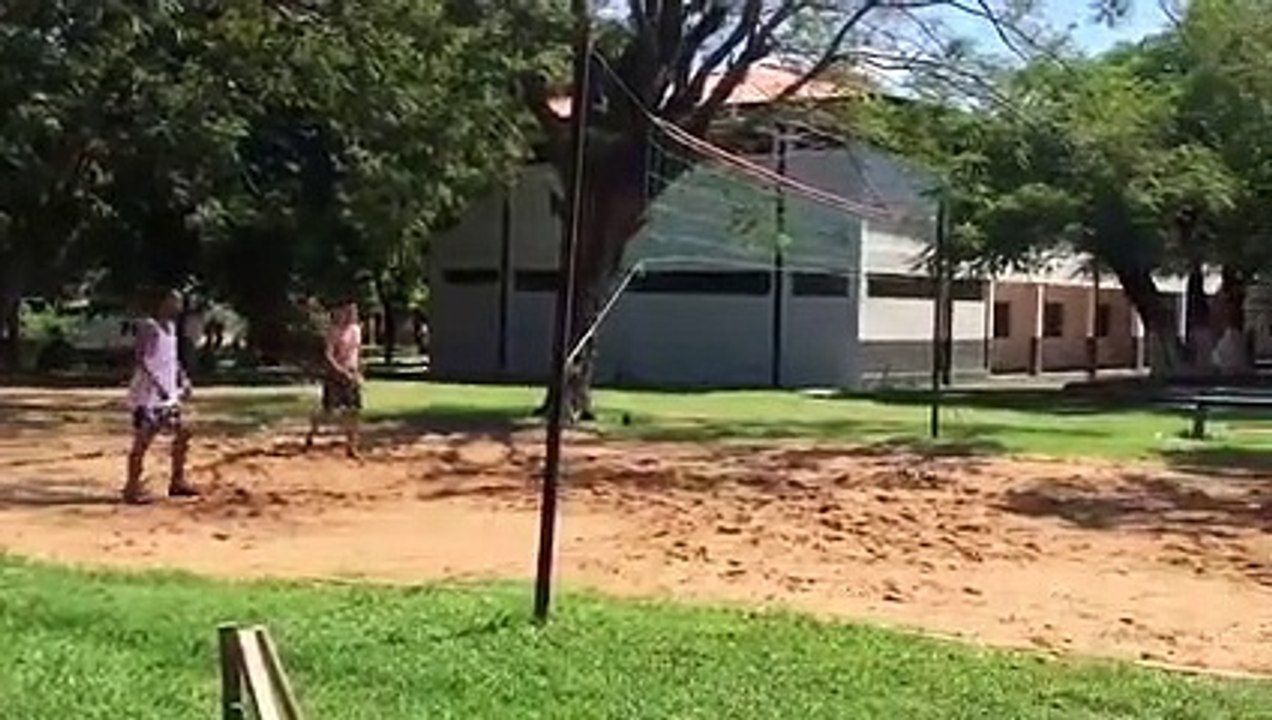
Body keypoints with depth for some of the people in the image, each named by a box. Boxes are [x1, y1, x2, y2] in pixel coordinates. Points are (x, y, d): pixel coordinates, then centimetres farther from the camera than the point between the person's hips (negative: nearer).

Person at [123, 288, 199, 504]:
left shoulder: (171, 327, 13)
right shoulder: (148, 327, -12)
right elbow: (139, 359, -20)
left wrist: (183, 381, 9)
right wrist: (156, 383, -29)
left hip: (168, 393, 9)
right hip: (147, 393, -9)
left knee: (181, 434, 10)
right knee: (143, 439, -5)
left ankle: (177, 482, 20)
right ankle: (133, 488, 1)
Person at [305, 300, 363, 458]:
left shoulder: (356, 329, 10)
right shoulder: (334, 331, -10)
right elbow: (328, 355, -15)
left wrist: (358, 374, 15)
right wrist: (342, 371, -23)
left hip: (352, 374, 6)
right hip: (335, 373, -6)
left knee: (354, 411, 1)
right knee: (329, 409, -5)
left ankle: (351, 446, 8)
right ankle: (311, 433, 20)